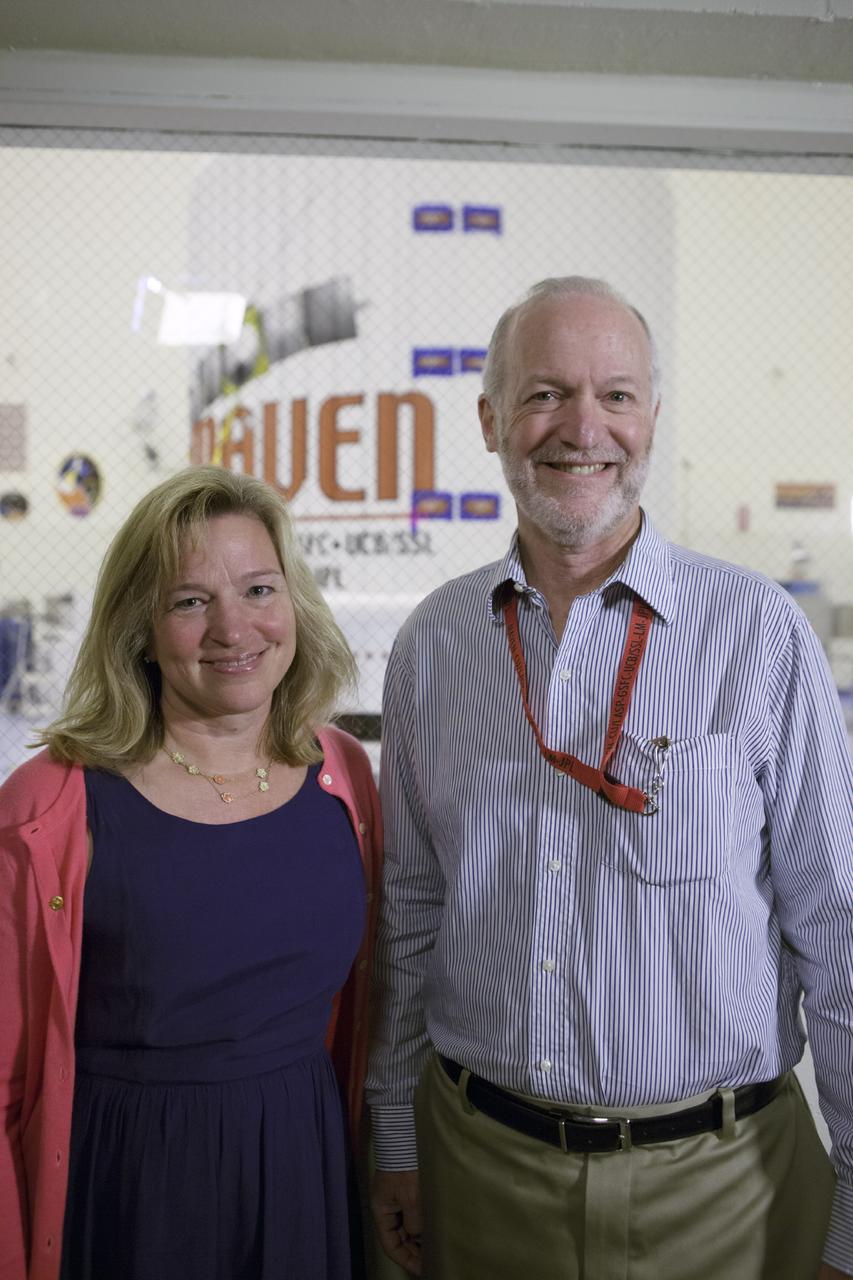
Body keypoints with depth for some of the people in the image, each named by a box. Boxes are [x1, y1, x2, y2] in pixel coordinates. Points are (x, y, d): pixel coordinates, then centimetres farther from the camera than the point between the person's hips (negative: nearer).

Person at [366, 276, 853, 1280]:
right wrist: (395, 1143, 9)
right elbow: (410, 909, 6)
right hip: (476, 1164, 3)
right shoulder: (433, 641, -1)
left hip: (714, 1178, -2)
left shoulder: (761, 633, -10)